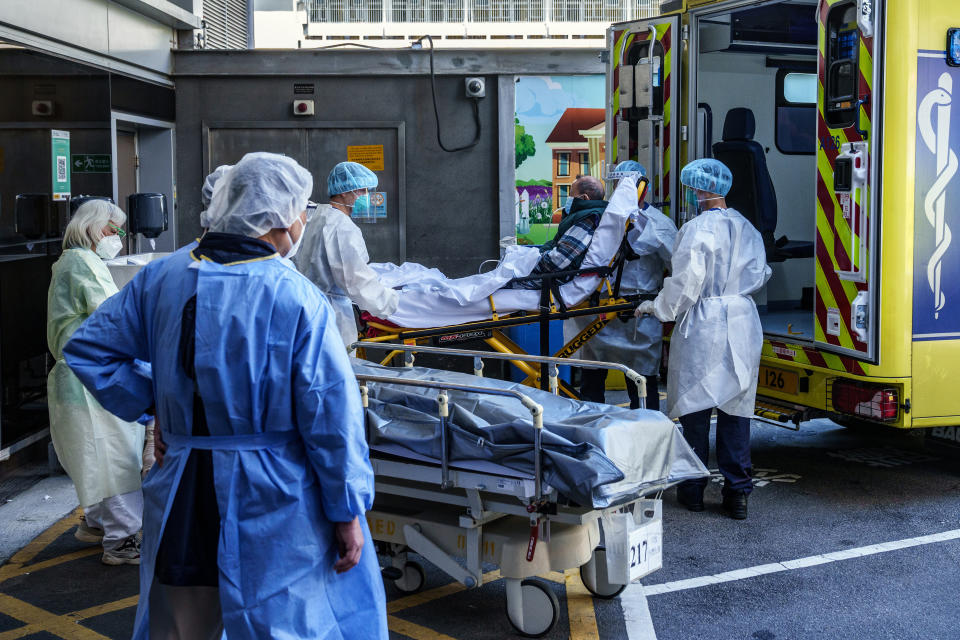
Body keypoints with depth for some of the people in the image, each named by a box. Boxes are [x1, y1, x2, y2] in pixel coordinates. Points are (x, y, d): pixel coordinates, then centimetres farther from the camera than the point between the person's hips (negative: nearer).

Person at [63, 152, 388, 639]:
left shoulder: (161, 278, 1)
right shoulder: (298, 298, -15)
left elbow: (87, 349, 9)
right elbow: (331, 418, -15)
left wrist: (151, 404, 10)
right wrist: (347, 511, -7)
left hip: (182, 499, 5)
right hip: (277, 510, -5)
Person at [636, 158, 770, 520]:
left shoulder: (697, 230, -13)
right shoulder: (747, 229, 9)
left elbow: (685, 283, -14)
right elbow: (759, 276, 17)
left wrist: (656, 308, 1)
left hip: (702, 327, -6)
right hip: (742, 325, 6)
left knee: (695, 408, 5)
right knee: (735, 408, 8)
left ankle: (693, 489, 15)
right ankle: (737, 493, 9)